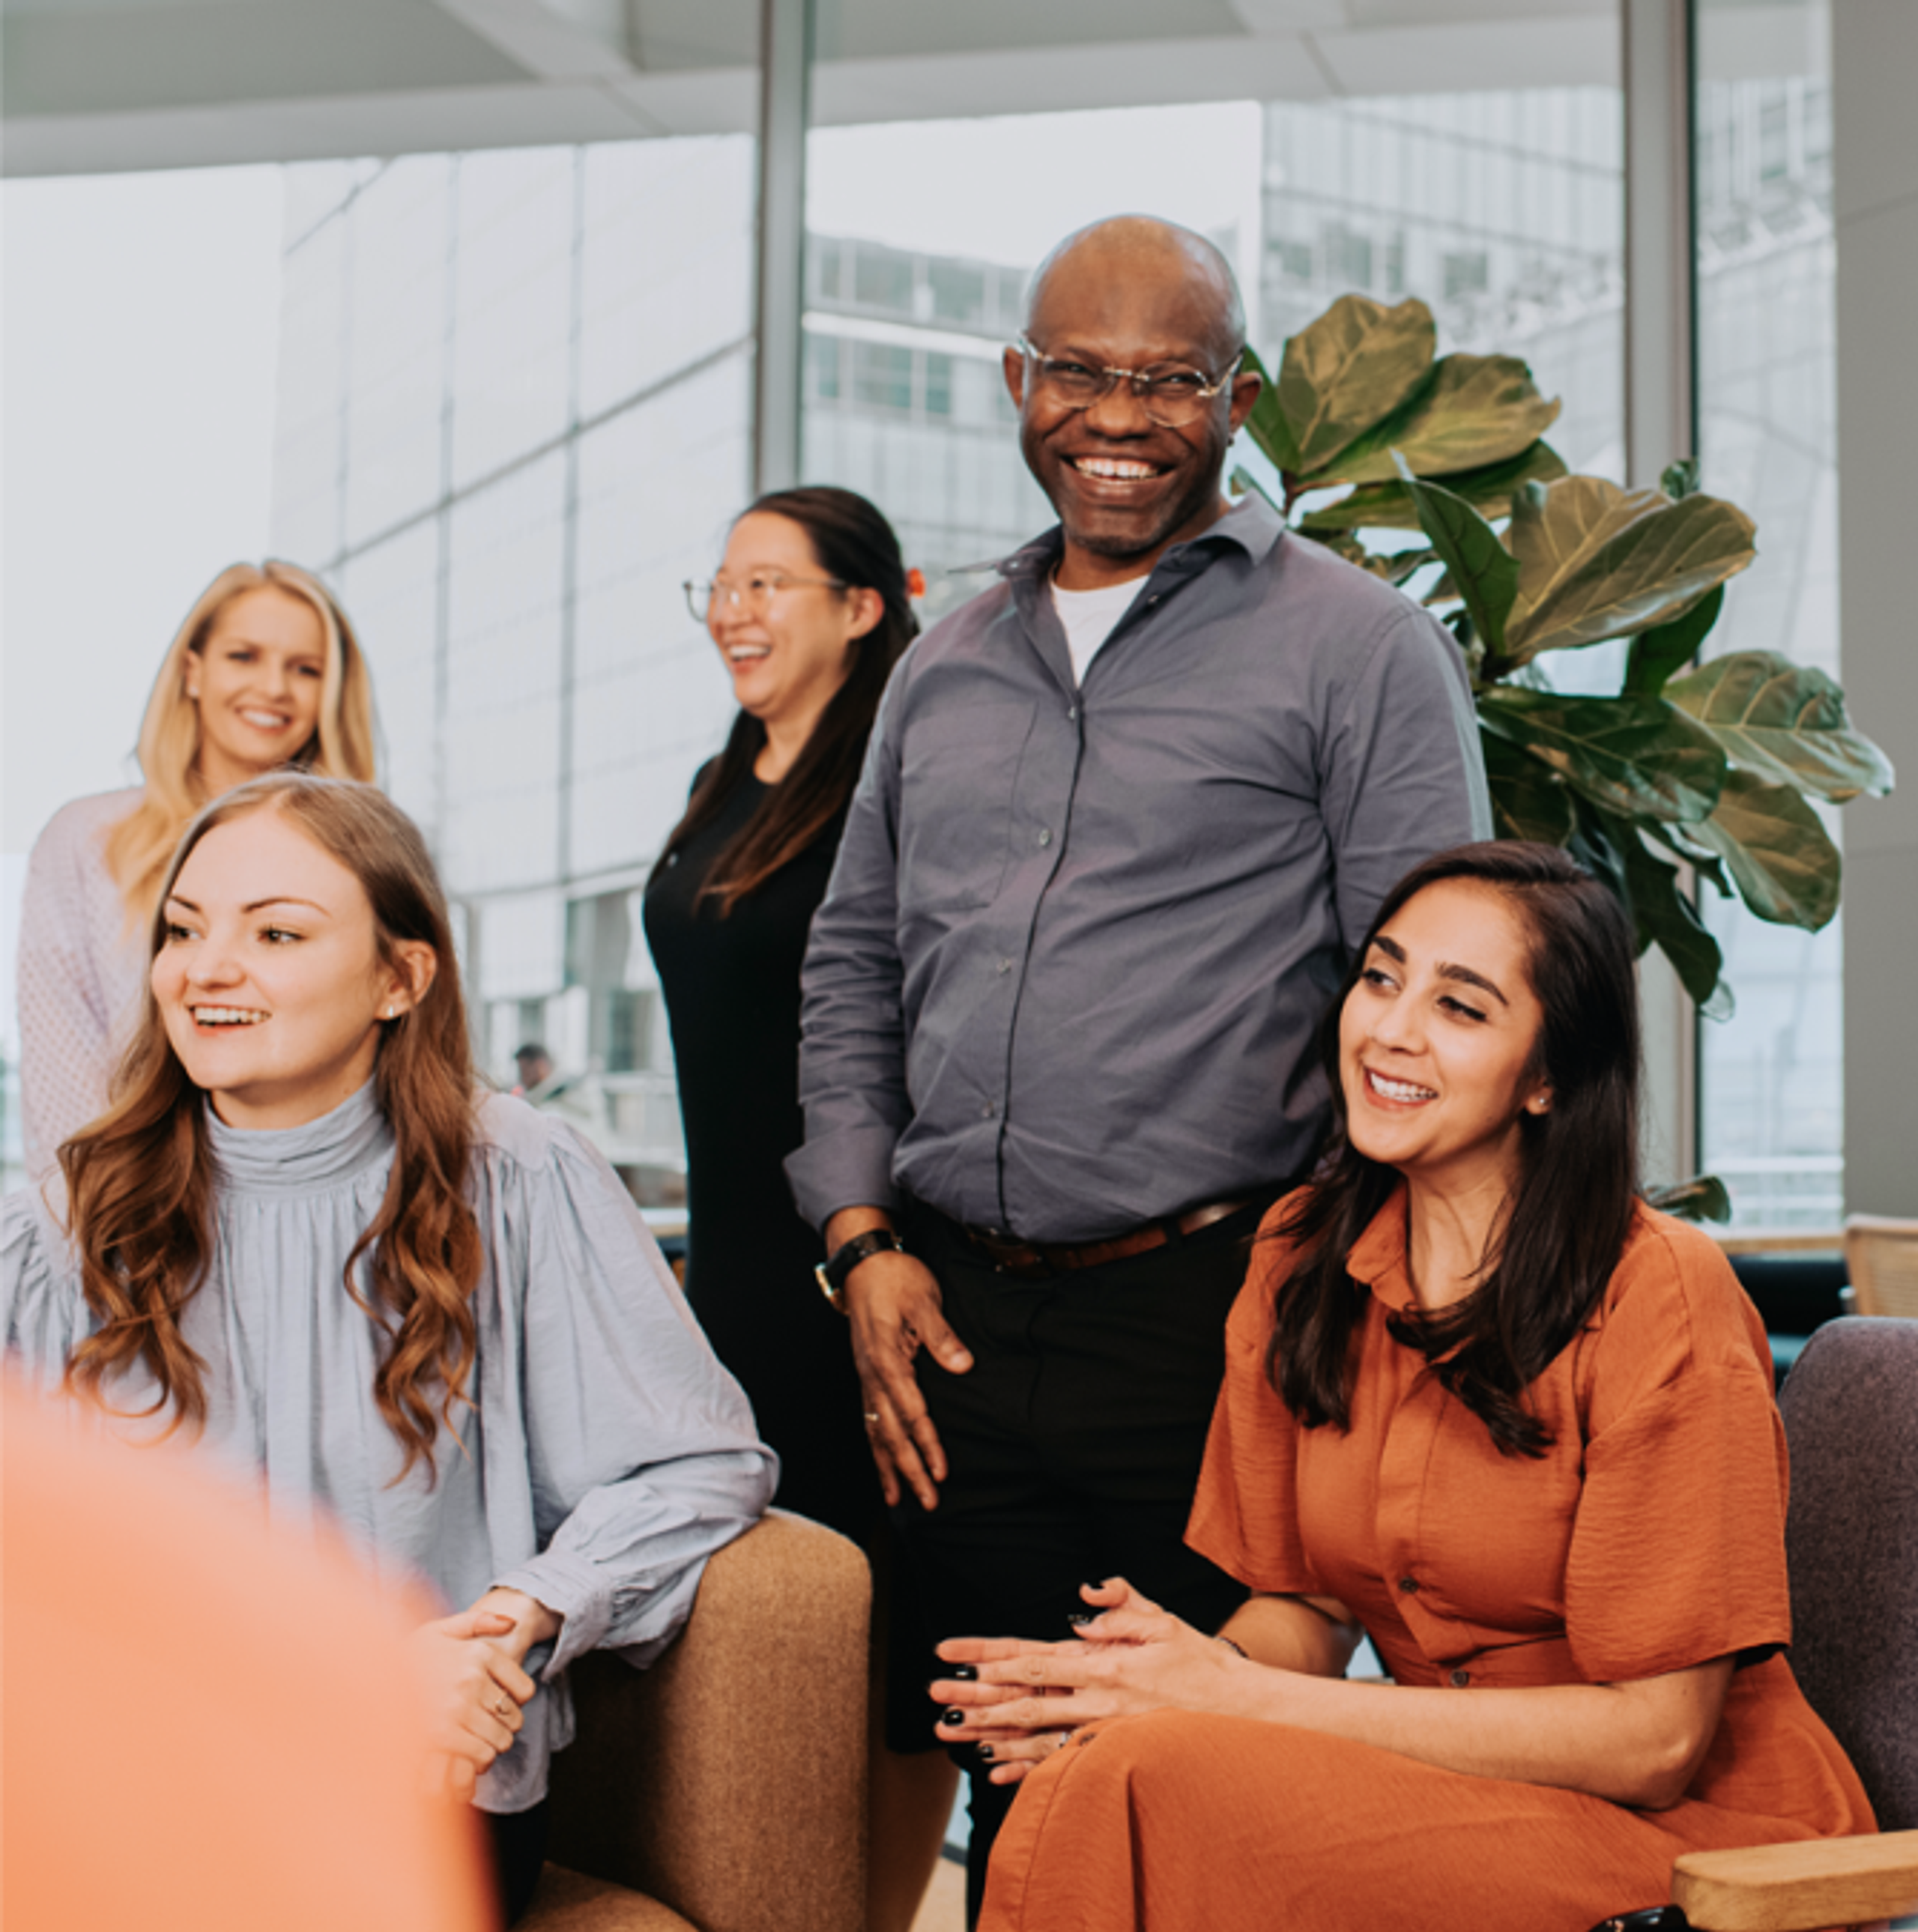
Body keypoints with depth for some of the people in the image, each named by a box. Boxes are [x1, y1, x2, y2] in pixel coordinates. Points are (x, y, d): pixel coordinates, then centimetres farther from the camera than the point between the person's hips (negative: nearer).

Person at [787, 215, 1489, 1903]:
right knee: (1013, 1784, 14)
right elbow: (855, 960, 19)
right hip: (954, 1323, 5)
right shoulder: (946, 667, 16)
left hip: (1209, 1321, -4)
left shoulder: (1357, 647, -1)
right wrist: (865, 1240, 7)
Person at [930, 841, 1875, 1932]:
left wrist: (1239, 1699, -18)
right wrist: (1197, 1663, -16)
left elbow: (1651, 1738, -16)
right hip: (1454, 1790, 5)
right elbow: (1307, 1605, 8)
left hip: (1691, 1836, -5)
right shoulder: (1300, 1260, 3)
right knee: (1089, 1778, -24)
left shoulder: (1660, 1300, -17)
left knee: (1152, 1780, -27)